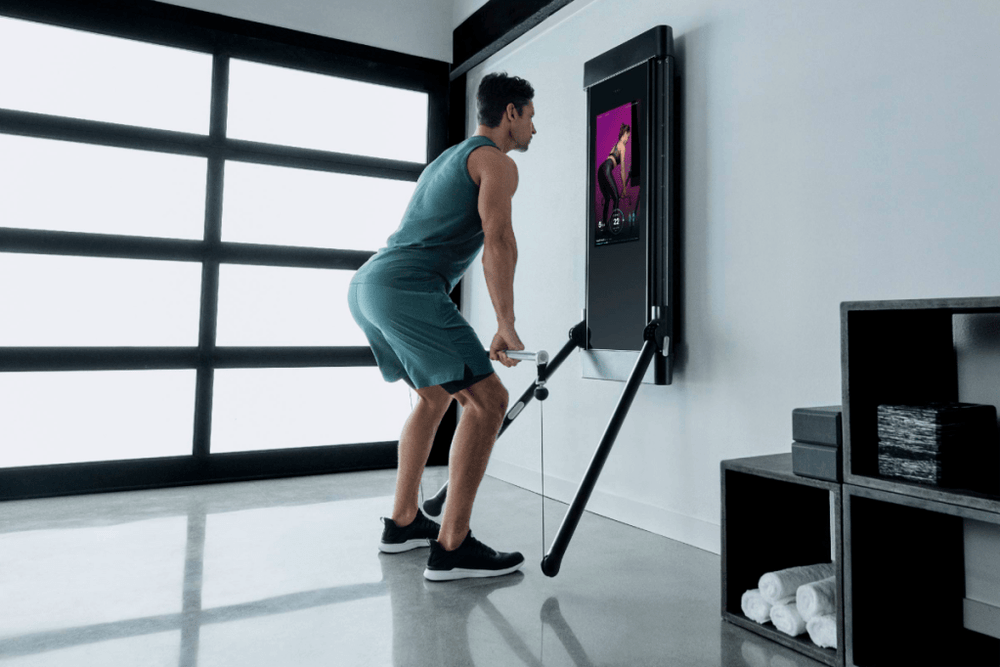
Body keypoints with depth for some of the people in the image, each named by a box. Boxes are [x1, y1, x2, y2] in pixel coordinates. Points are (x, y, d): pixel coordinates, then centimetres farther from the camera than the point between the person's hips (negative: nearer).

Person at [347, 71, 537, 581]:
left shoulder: (447, 159, 32)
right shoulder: (497, 161, 3)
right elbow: (497, 240, -13)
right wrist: (506, 327, -11)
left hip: (365, 282, 10)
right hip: (405, 287, -10)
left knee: (435, 396, 22)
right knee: (487, 400, -10)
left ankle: (402, 523, 27)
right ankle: (452, 548, -9)